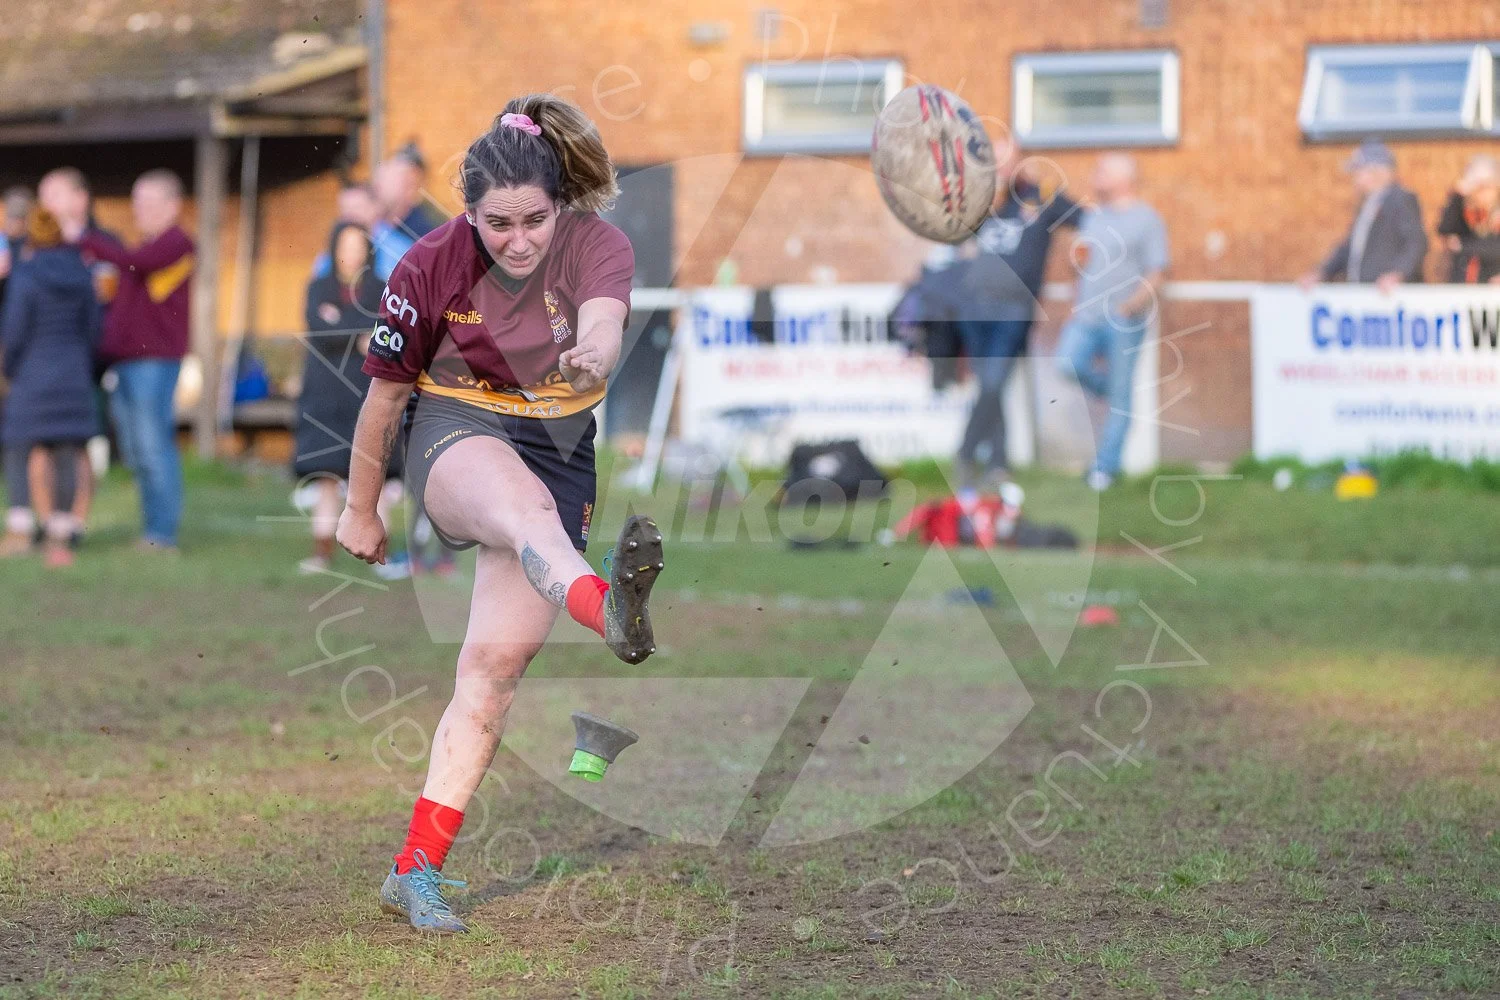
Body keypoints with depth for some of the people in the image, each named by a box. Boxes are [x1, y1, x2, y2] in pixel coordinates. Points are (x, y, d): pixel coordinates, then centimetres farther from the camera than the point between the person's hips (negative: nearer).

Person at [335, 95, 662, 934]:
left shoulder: (597, 245, -12)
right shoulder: (432, 267, -10)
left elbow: (604, 322, -35)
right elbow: (386, 393, 3)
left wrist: (595, 355, -60)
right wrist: (361, 510, 10)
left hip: (560, 453, 2)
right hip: (457, 439, -2)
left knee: (496, 665, -7)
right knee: (525, 500, -39)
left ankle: (417, 871, -2)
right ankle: (608, 610, -75)